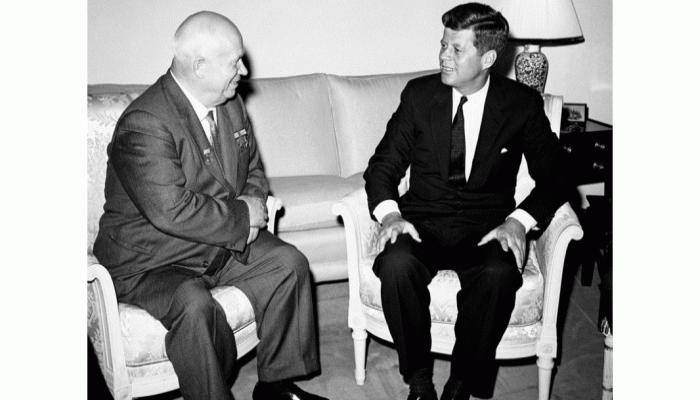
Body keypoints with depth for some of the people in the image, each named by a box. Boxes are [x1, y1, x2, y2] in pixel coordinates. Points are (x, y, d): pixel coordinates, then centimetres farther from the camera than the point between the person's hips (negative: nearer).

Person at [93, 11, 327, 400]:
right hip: (150, 261, -7)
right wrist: (241, 217, -22)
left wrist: (251, 203, -8)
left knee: (289, 262, -6)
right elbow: (172, 211, -33)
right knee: (194, 305, -34)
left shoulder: (231, 104, 3)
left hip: (225, 242, 8)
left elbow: (253, 170, 15)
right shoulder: (144, 124, -24)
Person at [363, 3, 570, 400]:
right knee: (396, 263, -31)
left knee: (498, 274, -34)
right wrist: (389, 213, -16)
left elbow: (553, 175, 3)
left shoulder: (523, 103, 0)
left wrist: (520, 220, -16)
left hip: (486, 229, -1)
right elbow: (383, 164, 4)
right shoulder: (419, 93, 3)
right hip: (423, 223, 1)